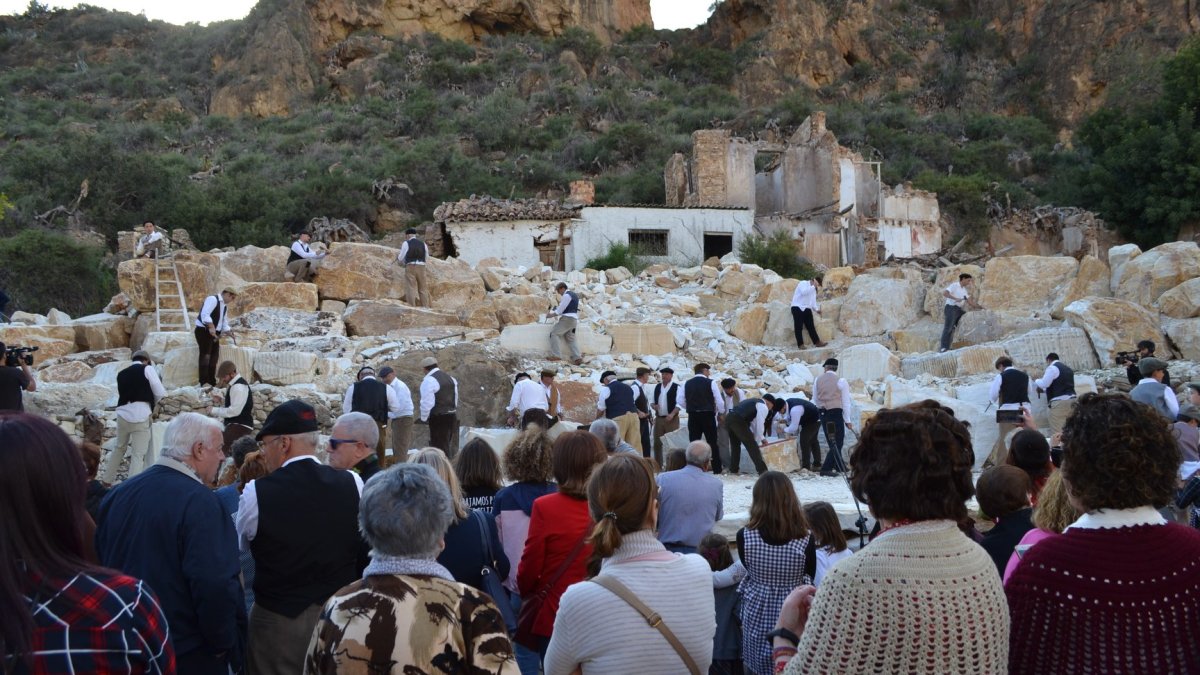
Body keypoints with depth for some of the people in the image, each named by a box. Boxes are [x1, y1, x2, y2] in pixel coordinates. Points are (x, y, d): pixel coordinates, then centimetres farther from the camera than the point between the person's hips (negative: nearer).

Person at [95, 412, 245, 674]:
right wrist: (224, 644, -13)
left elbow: (101, 561, 12)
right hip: (187, 653, -6)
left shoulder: (119, 494, 1)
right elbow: (216, 585, -28)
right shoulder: (199, 501, -22)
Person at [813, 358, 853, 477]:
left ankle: (839, 466, 28)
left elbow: (815, 400, 10)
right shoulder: (841, 380, -8)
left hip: (823, 413, 6)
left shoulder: (818, 379, 4)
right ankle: (826, 468, -8)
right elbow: (846, 402, -7)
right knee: (837, 442, -1)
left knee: (832, 441, 17)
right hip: (836, 413, -6)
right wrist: (847, 420, -2)